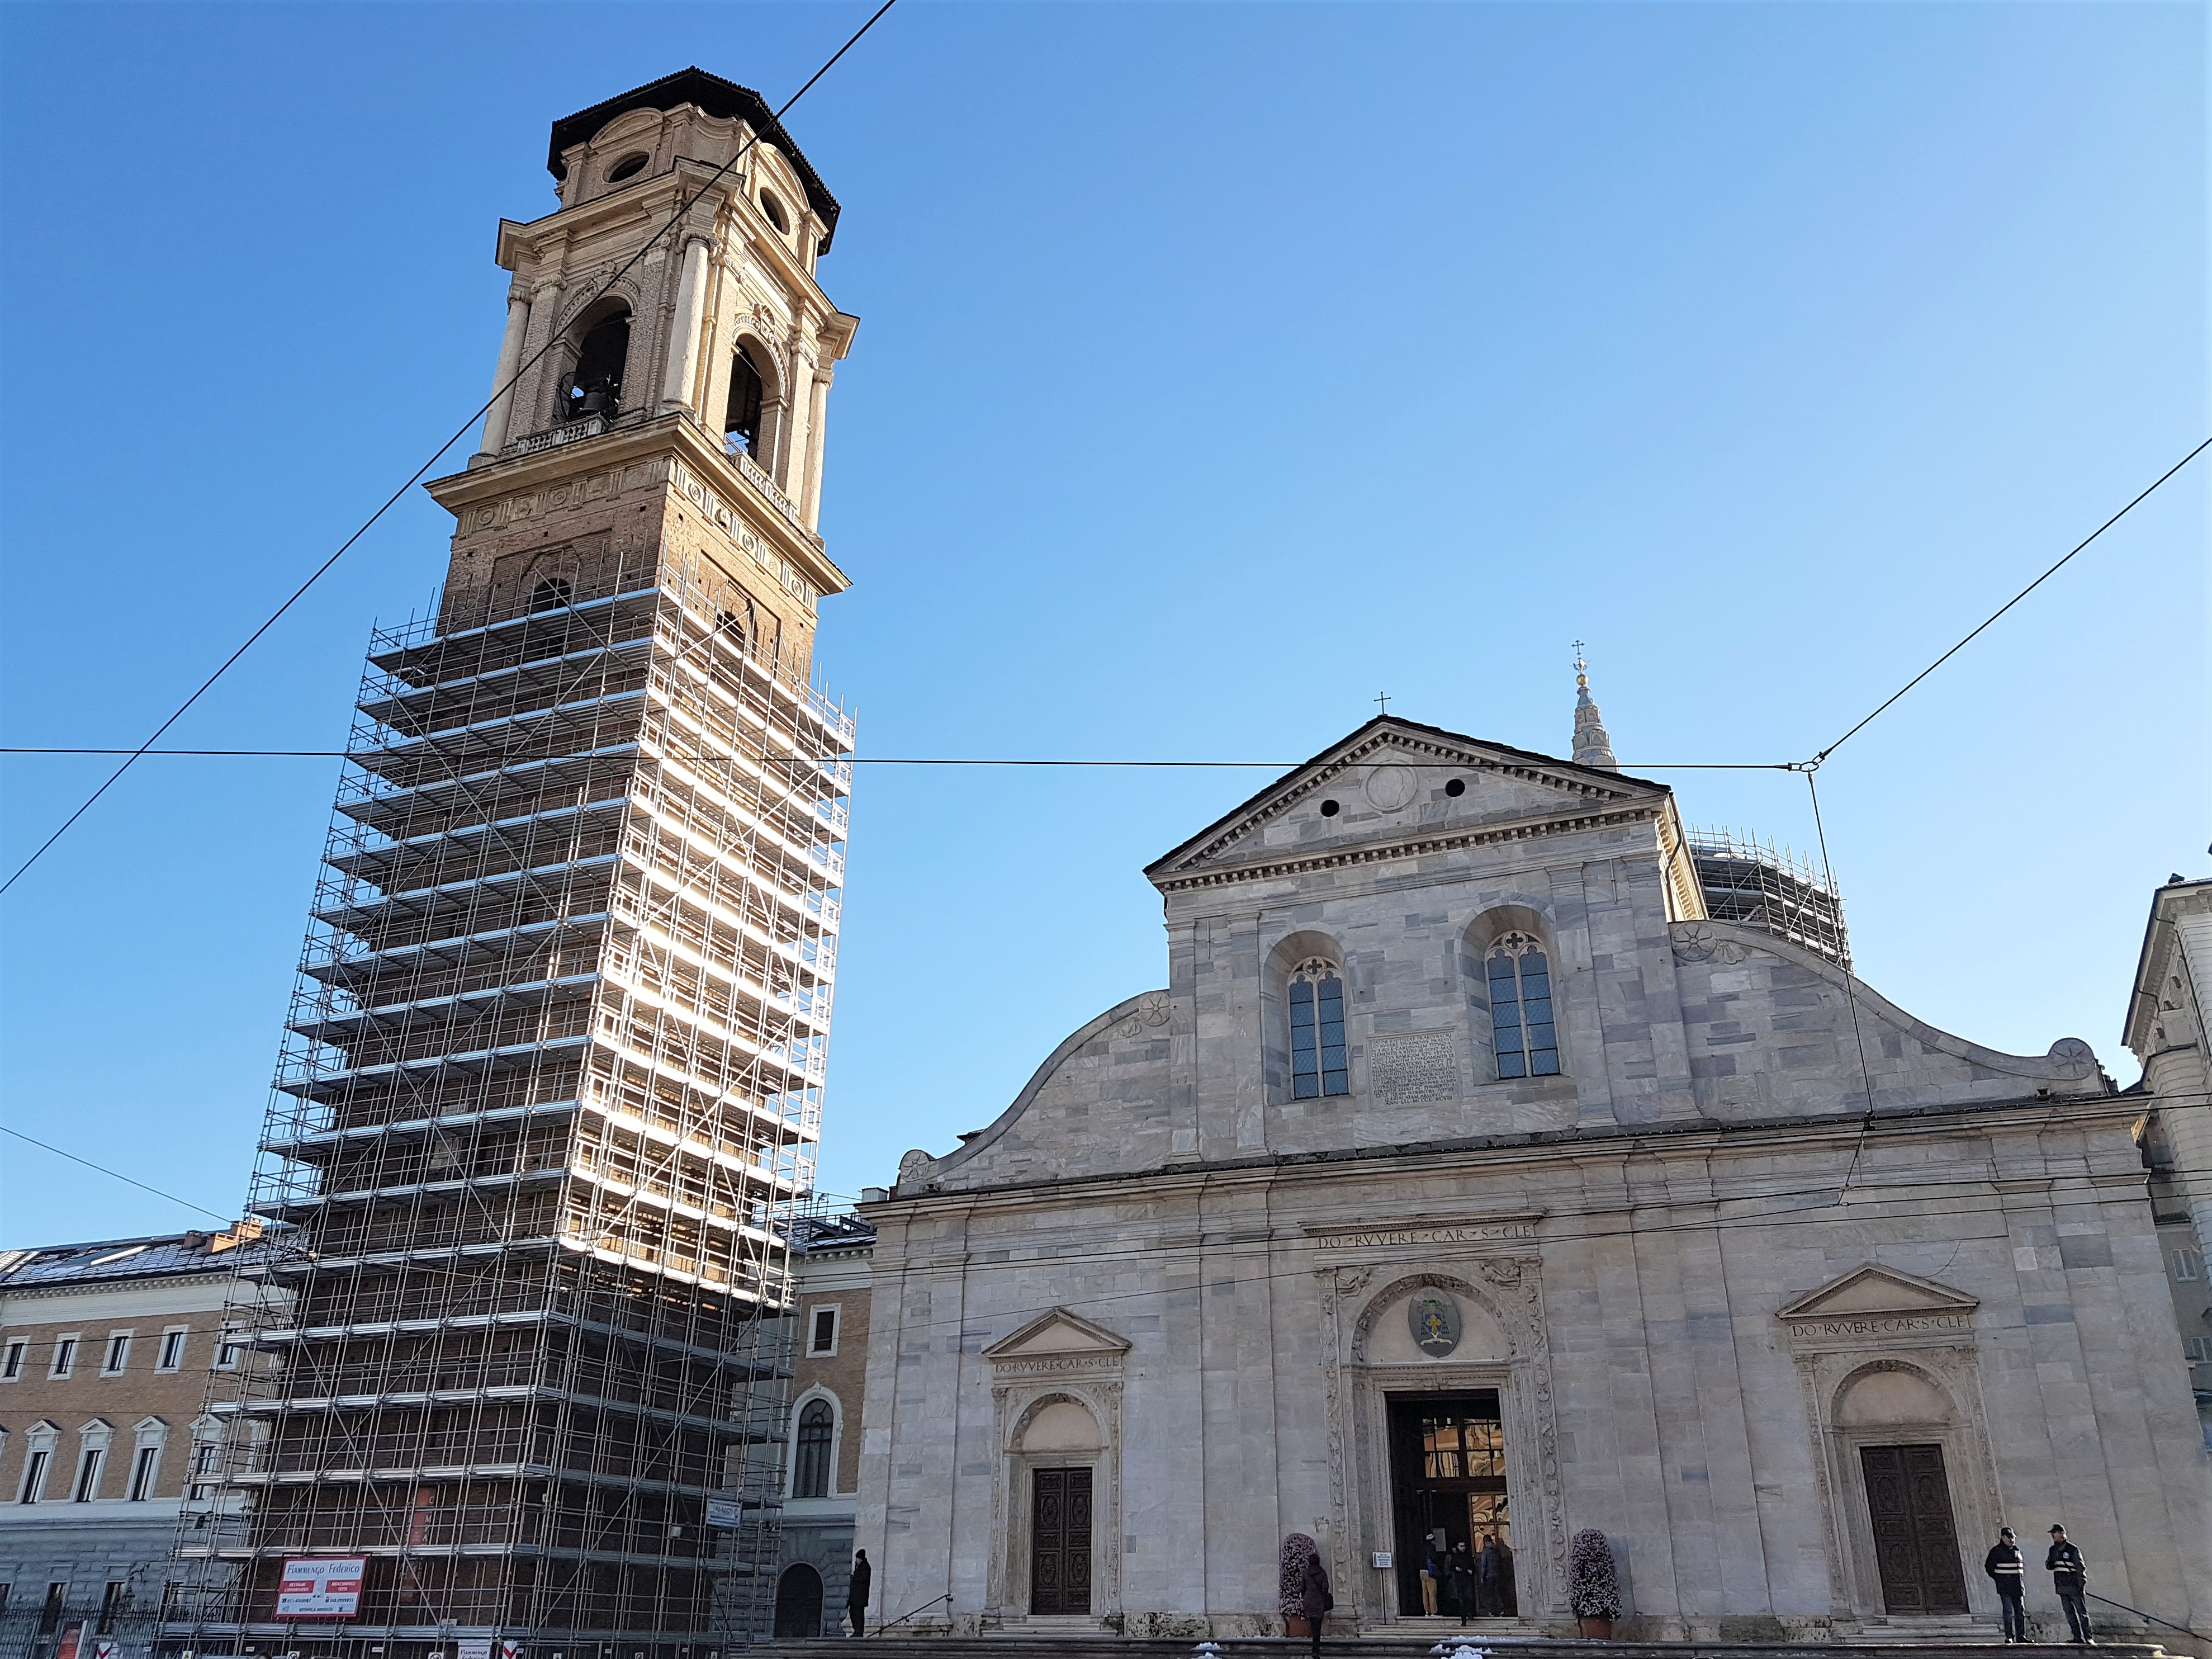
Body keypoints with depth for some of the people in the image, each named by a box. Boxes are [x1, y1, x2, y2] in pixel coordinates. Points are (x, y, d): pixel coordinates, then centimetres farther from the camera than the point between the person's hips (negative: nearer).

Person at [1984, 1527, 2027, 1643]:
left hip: (2017, 1584, 6)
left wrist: (2020, 1579, 16)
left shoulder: (2016, 1550, 14)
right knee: (2008, 1610, -8)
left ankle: (2021, 1636, 12)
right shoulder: (1997, 1550, -4)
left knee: (2020, 1611, 6)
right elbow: (1988, 1566, 0)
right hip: (2005, 1586, -6)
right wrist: (1998, 1579, 1)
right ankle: (2009, 1636, -5)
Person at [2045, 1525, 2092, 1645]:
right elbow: (2048, 1565, 18)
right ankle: (2078, 1638, 13)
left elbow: (2081, 1567, -6)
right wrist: (2050, 1564, -6)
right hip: (2062, 1587, 6)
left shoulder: (2072, 1549, -6)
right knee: (2069, 1613, 8)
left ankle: (2088, 1638, -7)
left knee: (2081, 1612, -8)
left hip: (2074, 1586, -6)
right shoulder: (2053, 1550, 13)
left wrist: (2082, 1585, -11)